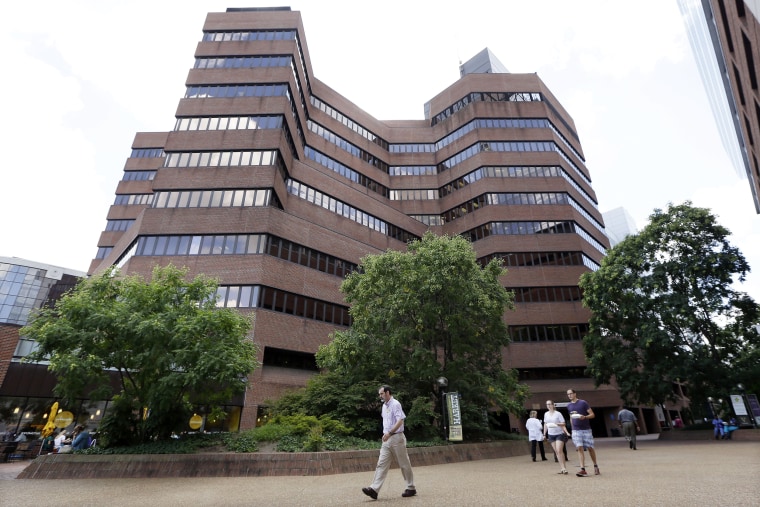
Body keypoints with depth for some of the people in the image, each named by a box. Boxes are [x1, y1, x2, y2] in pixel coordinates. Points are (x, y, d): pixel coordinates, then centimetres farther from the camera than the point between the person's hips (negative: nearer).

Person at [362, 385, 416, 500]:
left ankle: (411, 488, 18)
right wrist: (385, 434, 17)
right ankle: (374, 489, -3)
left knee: (404, 464, 5)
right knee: (381, 464, 0)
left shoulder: (395, 404, -14)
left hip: (396, 438, -8)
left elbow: (400, 421, -22)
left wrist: (389, 433, -28)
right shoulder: (384, 406, 13)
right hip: (387, 439, 8)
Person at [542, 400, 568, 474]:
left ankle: (563, 467, -5)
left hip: (559, 434, -5)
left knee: (559, 450, -13)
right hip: (551, 435, 5)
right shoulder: (546, 414, 7)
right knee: (556, 452, 4)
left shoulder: (558, 414, -8)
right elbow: (545, 424, 15)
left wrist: (557, 424, -25)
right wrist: (544, 434, 13)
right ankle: (562, 468, 11)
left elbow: (563, 423, -8)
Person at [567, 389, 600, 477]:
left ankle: (595, 466, 27)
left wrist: (584, 417, -23)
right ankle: (583, 470, -9)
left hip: (586, 429, -3)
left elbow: (592, 414, -6)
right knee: (579, 448, -7)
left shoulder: (583, 403, -6)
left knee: (590, 448, 5)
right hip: (576, 430, 3)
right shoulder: (569, 406, 9)